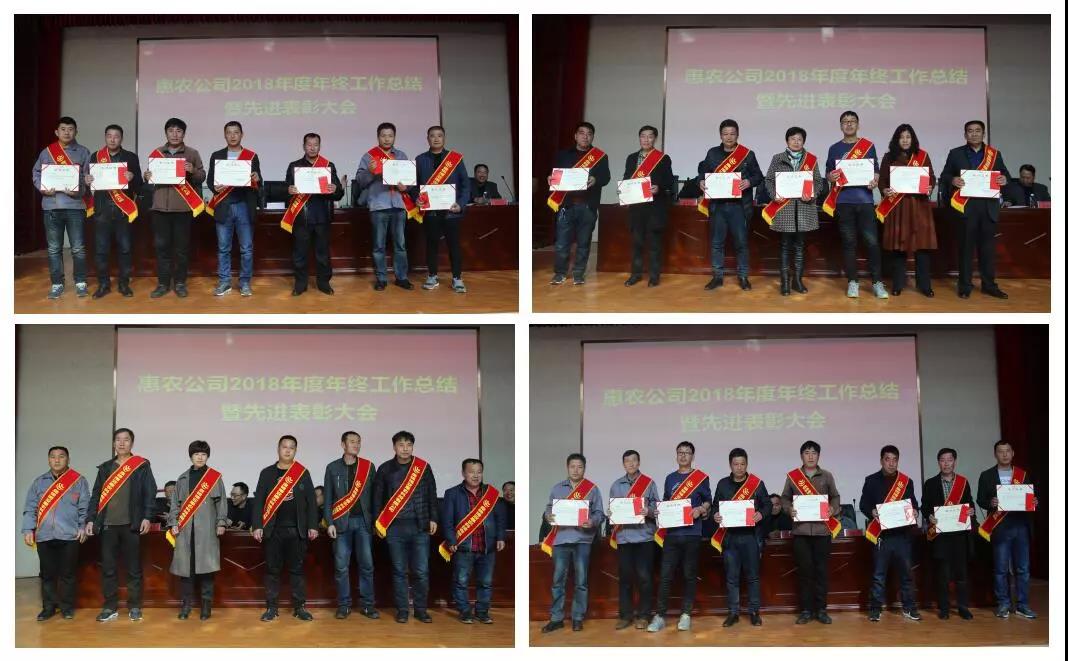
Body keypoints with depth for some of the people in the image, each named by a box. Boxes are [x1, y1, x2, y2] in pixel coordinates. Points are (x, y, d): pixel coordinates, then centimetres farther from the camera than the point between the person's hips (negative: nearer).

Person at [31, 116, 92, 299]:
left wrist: (79, 190, -14)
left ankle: (81, 282, 11)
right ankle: (57, 284, 12)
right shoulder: (46, 152, 10)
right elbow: (36, 173, 10)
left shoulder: (83, 153, 7)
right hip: (52, 206, 1)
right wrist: (42, 188, -9)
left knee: (78, 248, -1)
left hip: (75, 205, -1)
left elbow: (89, 177, 2)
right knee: (54, 248, 5)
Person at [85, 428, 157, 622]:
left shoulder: (142, 466, 5)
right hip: (107, 525, 3)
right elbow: (96, 495, 14)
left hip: (131, 525, -3)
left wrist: (147, 517, -10)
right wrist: (90, 519, 5)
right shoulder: (105, 467, 15)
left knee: (133, 568, 1)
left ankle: (135, 607, 7)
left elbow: (149, 493, 0)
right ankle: (110, 607, 8)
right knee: (108, 567, 2)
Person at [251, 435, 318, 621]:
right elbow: (258, 501, 3)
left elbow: (311, 501, 5)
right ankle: (272, 608, 7)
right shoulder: (267, 473, 6)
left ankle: (299, 607, 8)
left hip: (297, 530, 0)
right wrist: (257, 526, -5)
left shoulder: (303, 473, 7)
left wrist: (312, 526, -1)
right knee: (272, 570, 2)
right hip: (273, 529, 0)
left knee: (297, 569, 3)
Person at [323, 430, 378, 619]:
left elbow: (373, 495, 8)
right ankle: (344, 605, 7)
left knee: (366, 565, -1)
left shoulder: (368, 466, 7)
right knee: (341, 566, -1)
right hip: (342, 522, -1)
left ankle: (367, 605, 5)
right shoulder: (333, 467, 5)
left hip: (363, 521, 1)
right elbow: (327, 497, 4)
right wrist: (330, 523, -4)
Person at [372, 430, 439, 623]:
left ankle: (421, 609, 9)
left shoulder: (423, 467, 5)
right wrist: (378, 523, 3)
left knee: (421, 571, -1)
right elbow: (378, 498, 9)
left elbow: (432, 495, 9)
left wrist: (433, 519, 4)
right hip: (395, 527, 0)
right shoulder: (385, 469, 5)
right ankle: (402, 610, 11)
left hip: (420, 527, 0)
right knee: (399, 571, 3)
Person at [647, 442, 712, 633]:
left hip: (692, 533, -2)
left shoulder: (701, 477, 5)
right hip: (672, 533, 2)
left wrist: (700, 510, -13)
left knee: (689, 575, 3)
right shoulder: (670, 478, 15)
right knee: (665, 575, -3)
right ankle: (660, 615, 0)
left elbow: (708, 502, 6)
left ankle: (686, 615, 11)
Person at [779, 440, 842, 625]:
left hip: (822, 529, 0)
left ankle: (821, 609, 7)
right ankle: (806, 610, 7)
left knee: (821, 570, 1)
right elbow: (785, 498, 10)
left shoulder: (827, 476, 10)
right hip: (801, 530, 0)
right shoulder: (792, 476, 9)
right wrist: (789, 509, -9)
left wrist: (833, 509, -8)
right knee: (804, 570, 1)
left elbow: (835, 497, 12)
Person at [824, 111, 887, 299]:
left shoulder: (868, 146, 8)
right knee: (849, 242, 3)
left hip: (865, 200, -1)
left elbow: (876, 171, 8)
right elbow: (829, 174, 12)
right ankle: (853, 281, 10)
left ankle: (877, 282, -1)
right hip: (844, 201, 1)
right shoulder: (834, 148, 10)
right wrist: (831, 177, -11)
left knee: (872, 241, -6)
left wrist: (875, 181, -13)